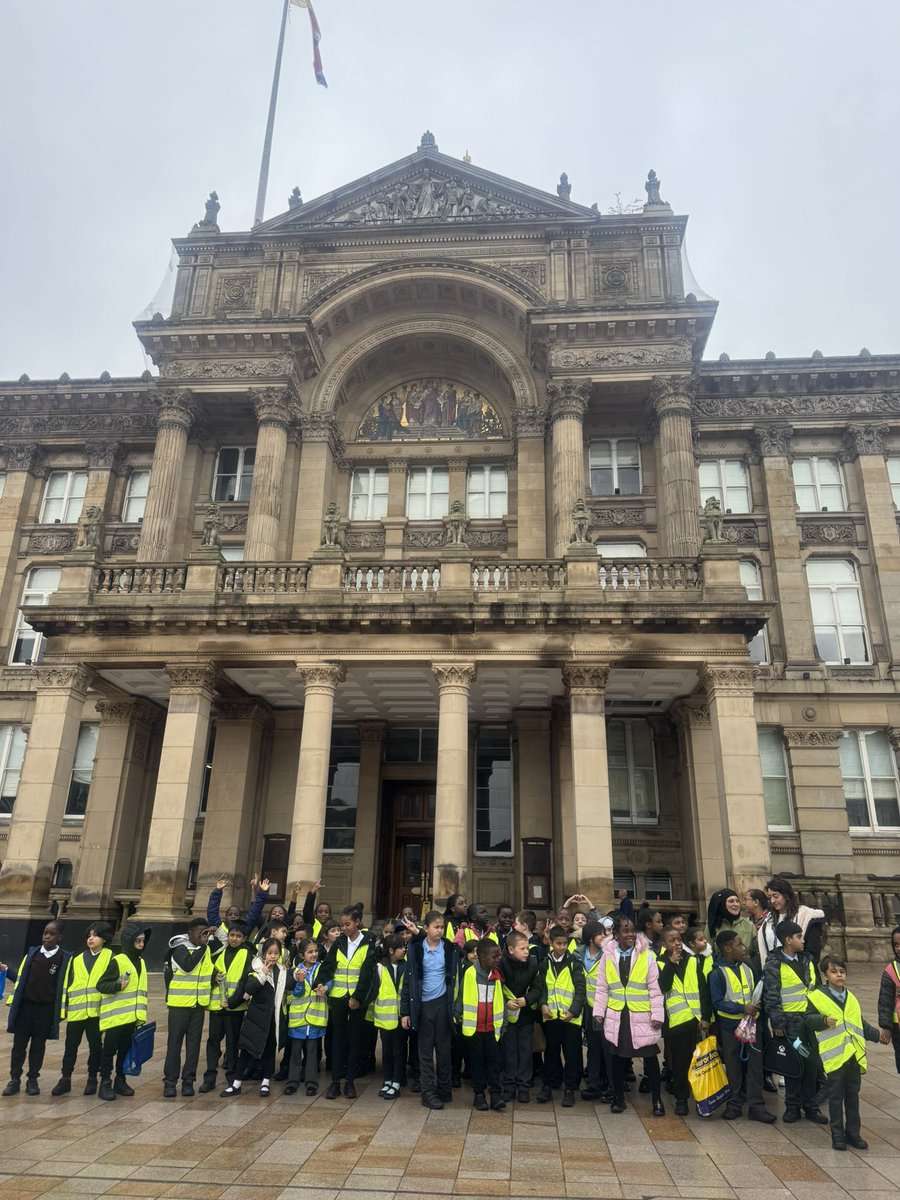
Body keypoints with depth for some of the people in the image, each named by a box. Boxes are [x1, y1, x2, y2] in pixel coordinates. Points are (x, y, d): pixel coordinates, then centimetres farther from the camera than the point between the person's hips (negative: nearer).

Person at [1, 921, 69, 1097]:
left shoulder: (64, 958, -6)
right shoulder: (32, 952, 3)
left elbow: (64, 985, -3)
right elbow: (21, 978, 8)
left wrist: (62, 1010, -6)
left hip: (46, 1009, -2)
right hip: (25, 1006, 2)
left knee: (38, 1046, 9)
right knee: (19, 1045, 7)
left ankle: (32, 1080, 22)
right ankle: (15, 1080, 21)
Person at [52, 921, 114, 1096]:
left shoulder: (110, 957, 2)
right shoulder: (77, 959, 13)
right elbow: (67, 983, 13)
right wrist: (64, 1005, 7)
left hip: (97, 1010, -3)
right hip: (76, 1010, 3)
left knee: (95, 1045, 6)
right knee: (71, 1045, 9)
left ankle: (92, 1079, 19)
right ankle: (65, 1079, 22)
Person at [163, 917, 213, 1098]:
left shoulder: (206, 949, 9)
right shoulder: (180, 948, -10)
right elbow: (188, 965, -27)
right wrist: (202, 945, -22)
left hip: (199, 1004, 5)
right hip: (179, 1003, -5)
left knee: (194, 1042, 7)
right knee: (175, 1041, 1)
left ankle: (188, 1080, 14)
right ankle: (170, 1080, 9)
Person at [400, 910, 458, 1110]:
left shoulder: (449, 949, -1)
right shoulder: (416, 949, -6)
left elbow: (453, 976, 6)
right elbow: (409, 980, -3)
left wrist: (456, 1006, 2)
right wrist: (405, 1011, -5)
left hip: (443, 1003, 1)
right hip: (423, 1004, -1)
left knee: (444, 1047, 9)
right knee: (426, 1049, 5)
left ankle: (444, 1089, 23)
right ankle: (428, 1092, 14)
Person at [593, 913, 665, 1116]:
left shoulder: (647, 955, -5)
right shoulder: (608, 955, 0)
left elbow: (654, 988, -4)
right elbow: (602, 988, 5)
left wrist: (657, 1015, -7)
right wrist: (599, 1011, 0)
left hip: (642, 1015, -2)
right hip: (616, 1015, 2)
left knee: (650, 1057, 5)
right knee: (618, 1056, 11)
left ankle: (657, 1100, 20)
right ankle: (618, 1098, 26)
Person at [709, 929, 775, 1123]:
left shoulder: (748, 966, 0)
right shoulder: (717, 973, -16)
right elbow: (718, 1003, -16)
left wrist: (757, 1004, -4)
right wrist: (742, 1008, -24)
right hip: (730, 1026, -4)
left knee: (755, 1064, 5)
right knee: (733, 1066, 9)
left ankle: (756, 1105, 13)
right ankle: (734, 1104, 23)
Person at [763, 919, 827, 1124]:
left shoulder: (806, 961, 9)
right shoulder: (774, 964, -11)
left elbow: (814, 988, 17)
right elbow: (771, 996, -11)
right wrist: (777, 1023, -13)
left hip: (809, 1017, 5)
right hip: (789, 1021, -5)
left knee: (811, 1063, 8)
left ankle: (810, 1106, 21)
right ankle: (792, 1106, 17)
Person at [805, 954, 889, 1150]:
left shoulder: (851, 999, 12)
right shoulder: (817, 996, -8)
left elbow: (861, 1024, 22)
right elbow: (809, 1019, -9)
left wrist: (878, 1034, 12)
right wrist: (824, 1020, -25)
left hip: (854, 1055, 5)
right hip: (834, 1055, -5)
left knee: (852, 1095, 13)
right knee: (836, 1096, 4)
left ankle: (853, 1133, 26)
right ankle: (837, 1135, 15)